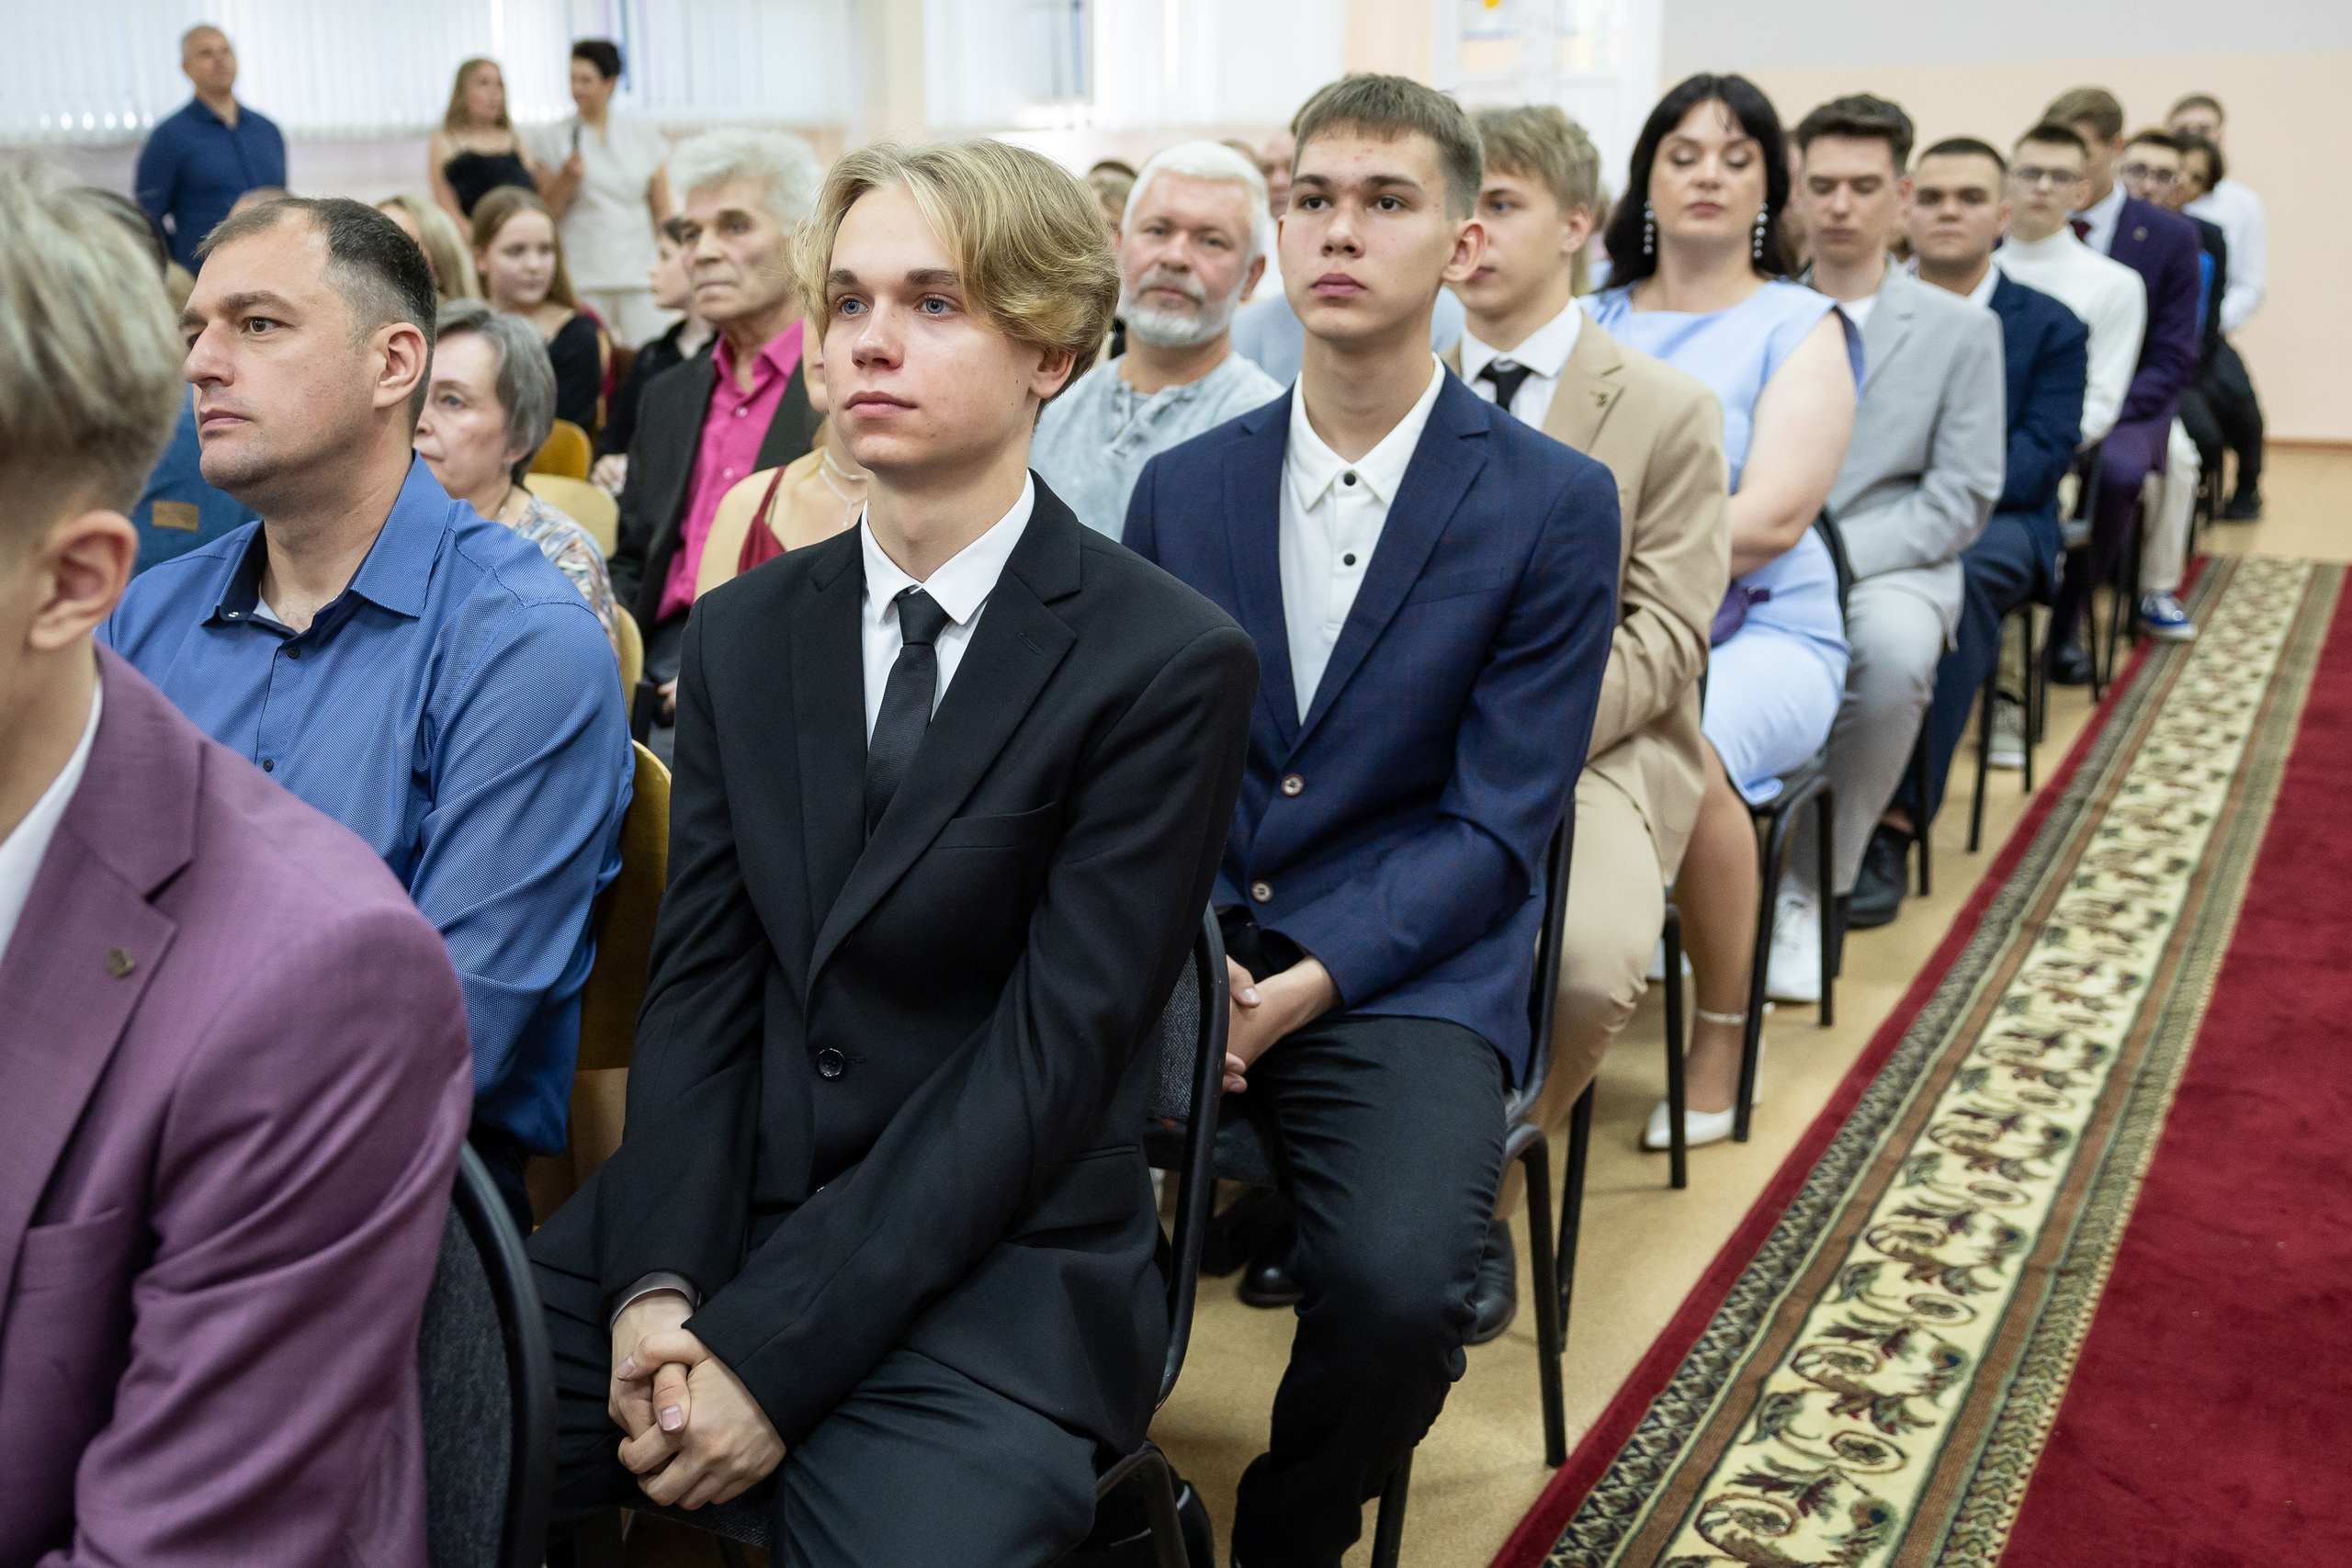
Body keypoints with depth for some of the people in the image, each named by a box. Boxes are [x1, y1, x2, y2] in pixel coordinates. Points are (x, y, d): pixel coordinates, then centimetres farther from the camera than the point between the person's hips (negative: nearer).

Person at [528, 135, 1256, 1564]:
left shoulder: (1170, 664, -9)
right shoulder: (744, 631, 9)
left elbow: (1055, 1054, -13)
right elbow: (698, 978, 5)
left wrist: (773, 1343, -15)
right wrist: (659, 1279, -10)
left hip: (995, 1273, -4)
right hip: (720, 1214, 4)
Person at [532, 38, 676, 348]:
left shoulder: (644, 136, 10)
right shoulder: (552, 137, 7)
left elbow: (663, 212, 12)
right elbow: (547, 212, 6)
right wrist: (566, 177, -10)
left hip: (641, 273, 1)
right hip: (582, 279, -1)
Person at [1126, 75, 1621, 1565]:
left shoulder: (1555, 504, -2)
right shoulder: (1183, 485, 10)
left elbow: (1497, 824, -5)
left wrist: (1300, 986, -17)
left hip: (1406, 977, -3)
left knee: (1394, 1288, -29)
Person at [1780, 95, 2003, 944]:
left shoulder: (1961, 329, 6)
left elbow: (1961, 500, -1)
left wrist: (1833, 555, -15)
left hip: (1887, 565, -1)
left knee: (1892, 648, -36)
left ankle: (1805, 886, -18)